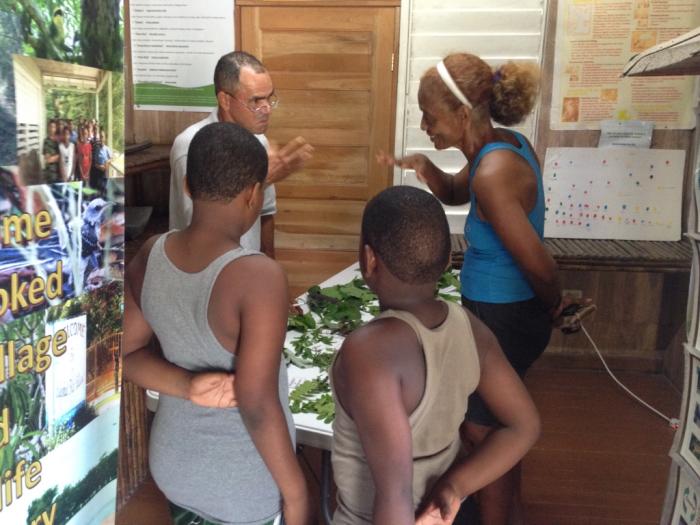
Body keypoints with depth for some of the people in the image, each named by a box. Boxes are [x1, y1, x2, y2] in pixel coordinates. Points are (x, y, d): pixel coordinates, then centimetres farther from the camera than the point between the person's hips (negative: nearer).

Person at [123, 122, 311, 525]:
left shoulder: (150, 256, -11)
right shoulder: (259, 277, -31)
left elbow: (126, 353, -2)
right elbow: (257, 405, -28)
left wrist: (188, 385, -16)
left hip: (173, 464, 6)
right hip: (243, 484, -5)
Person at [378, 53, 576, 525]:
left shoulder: (493, 173, -29)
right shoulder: (506, 143, -1)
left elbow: (540, 265, -26)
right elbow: (456, 194, 17)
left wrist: (553, 305, -5)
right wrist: (426, 167, -4)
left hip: (504, 318, -10)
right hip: (505, 311, 10)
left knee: (483, 430, 10)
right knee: (501, 422, 27)